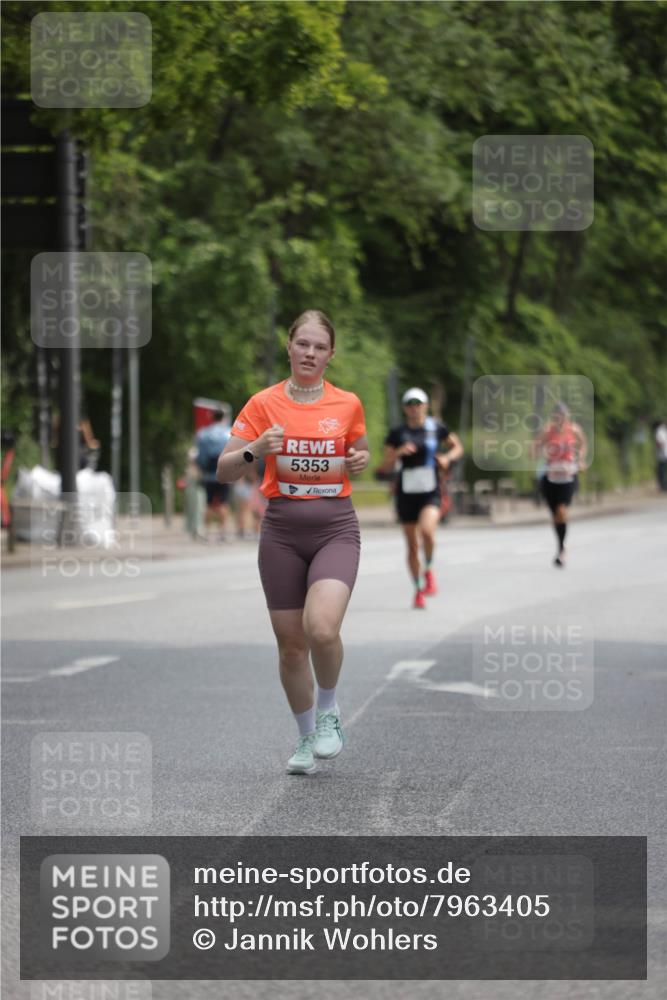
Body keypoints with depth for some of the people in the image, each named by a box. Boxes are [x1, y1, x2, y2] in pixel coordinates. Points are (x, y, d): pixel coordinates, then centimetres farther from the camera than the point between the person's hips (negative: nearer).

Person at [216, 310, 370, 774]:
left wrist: (360, 460, -2)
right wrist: (254, 450, -21)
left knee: (322, 628, -24)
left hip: (335, 528, -1)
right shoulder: (264, 403, -1)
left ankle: (329, 710, 4)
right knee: (291, 643, 4)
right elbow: (224, 471, -2)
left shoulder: (348, 404, 2)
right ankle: (307, 737, 25)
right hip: (282, 530, 1)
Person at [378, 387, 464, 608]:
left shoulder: (436, 428, 1)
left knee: (427, 530, -28)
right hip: (406, 493, 2)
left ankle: (429, 570, -1)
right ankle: (418, 590, 22)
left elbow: (458, 447, 15)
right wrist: (398, 453, -17)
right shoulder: (397, 433, 1)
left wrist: (448, 457, -6)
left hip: (431, 493, -1)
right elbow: (385, 467, 1)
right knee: (412, 544, 6)